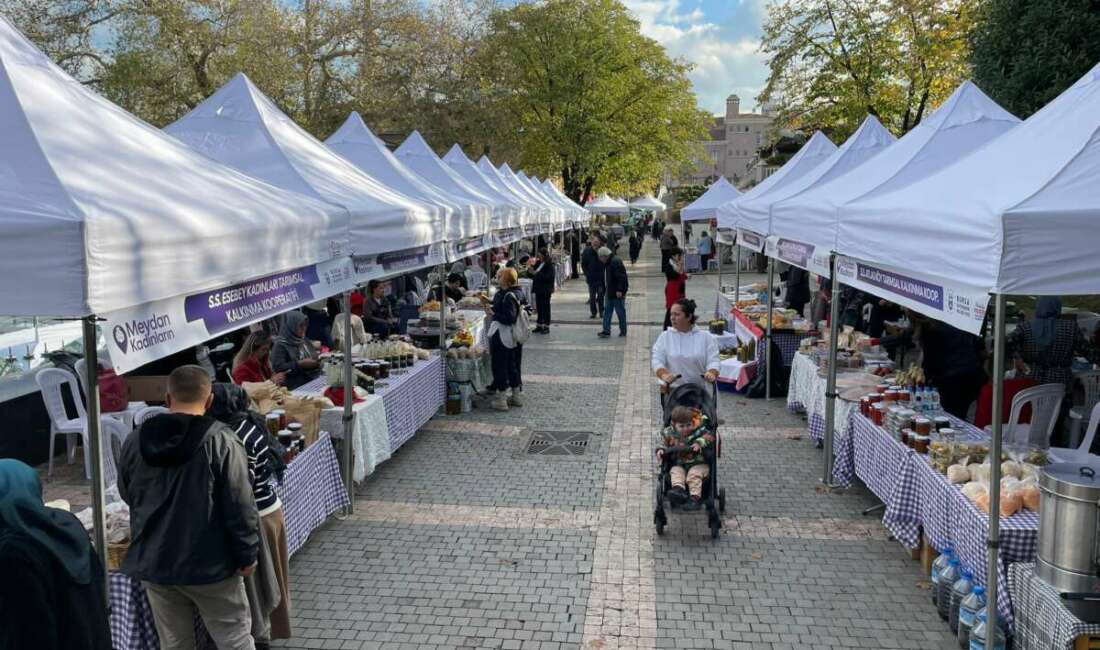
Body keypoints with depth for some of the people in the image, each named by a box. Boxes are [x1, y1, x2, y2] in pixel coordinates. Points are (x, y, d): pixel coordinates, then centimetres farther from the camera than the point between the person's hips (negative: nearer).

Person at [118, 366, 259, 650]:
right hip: (209, 563, -4)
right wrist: (247, 555, -4)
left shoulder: (135, 441, -1)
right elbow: (240, 507, -16)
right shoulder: (220, 441, -17)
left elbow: (127, 495, 16)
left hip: (153, 563, 5)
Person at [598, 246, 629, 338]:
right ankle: (606, 331, 6)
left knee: (620, 311, 2)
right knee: (607, 311, 6)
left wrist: (619, 290, -26)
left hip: (617, 293, -10)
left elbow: (621, 277, -23)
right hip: (609, 292, 10)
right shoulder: (607, 263, 14)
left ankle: (623, 331, 13)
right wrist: (604, 290, 20)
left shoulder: (616, 262, -17)